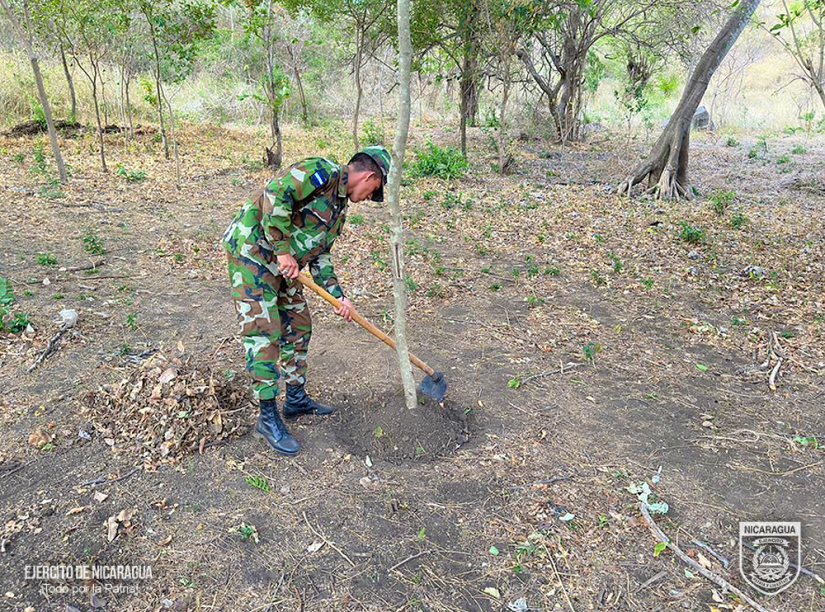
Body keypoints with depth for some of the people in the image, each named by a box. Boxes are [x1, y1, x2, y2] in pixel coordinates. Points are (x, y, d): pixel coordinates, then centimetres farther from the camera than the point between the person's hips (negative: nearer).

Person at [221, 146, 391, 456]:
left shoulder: (339, 208, 15)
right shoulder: (323, 171, -14)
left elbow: (319, 255, 19)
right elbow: (275, 195, -26)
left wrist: (338, 296, 10)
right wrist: (283, 250, -22)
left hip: (282, 264, 10)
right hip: (252, 252, -10)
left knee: (298, 328, 14)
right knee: (264, 333, -9)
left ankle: (296, 399, 28)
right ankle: (268, 418, 1)